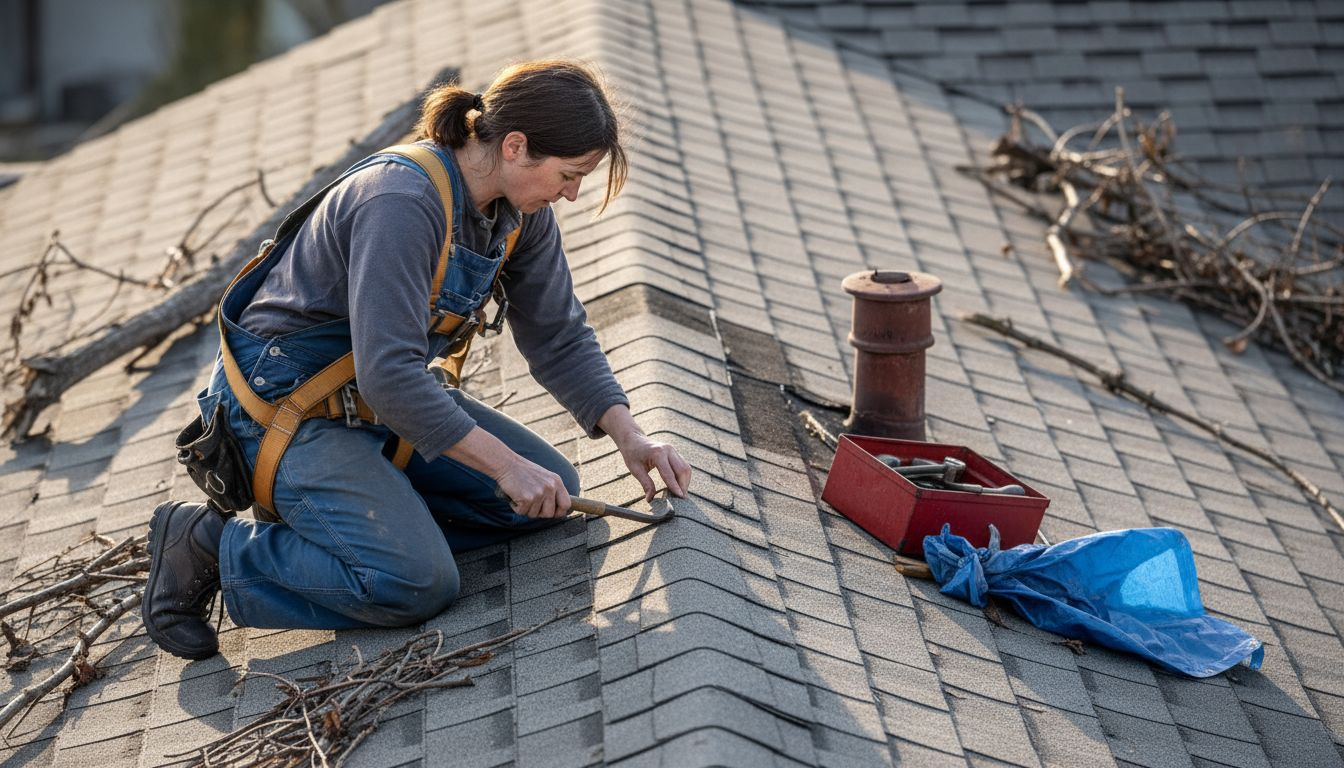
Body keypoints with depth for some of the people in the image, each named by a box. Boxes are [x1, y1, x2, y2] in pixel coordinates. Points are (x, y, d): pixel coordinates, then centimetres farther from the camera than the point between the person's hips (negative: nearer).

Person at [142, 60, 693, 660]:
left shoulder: (522, 214, -3)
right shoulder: (401, 204, -30)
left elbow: (560, 340, 6)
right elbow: (386, 372, -35)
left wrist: (627, 435, -8)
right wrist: (505, 464, -31)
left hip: (385, 399, 9)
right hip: (288, 406, -9)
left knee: (552, 491, -1)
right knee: (417, 584, -25)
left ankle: (370, 521, 4)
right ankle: (213, 546, -8)